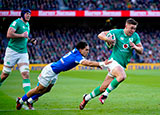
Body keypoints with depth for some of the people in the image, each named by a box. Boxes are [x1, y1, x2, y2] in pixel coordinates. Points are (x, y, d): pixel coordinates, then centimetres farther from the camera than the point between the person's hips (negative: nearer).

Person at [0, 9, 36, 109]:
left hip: (23, 53, 6)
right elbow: (9, 34, -22)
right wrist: (22, 35, -21)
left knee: (25, 74, -9)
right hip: (12, 51, -6)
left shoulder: (27, 25, 16)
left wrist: (30, 40, 13)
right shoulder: (17, 22, -10)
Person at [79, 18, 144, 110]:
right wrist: (107, 39, -20)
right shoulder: (117, 32, -5)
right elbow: (100, 35, 1)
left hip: (122, 66, 5)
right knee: (122, 76, -36)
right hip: (114, 61, -5)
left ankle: (87, 97, 31)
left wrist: (135, 47, -15)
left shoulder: (135, 36, 4)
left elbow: (141, 51, 7)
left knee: (103, 88, 8)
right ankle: (105, 95, -18)